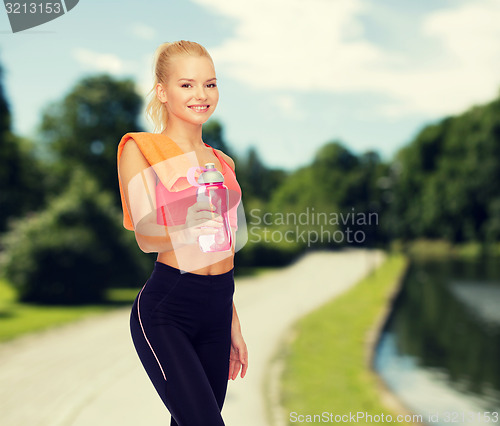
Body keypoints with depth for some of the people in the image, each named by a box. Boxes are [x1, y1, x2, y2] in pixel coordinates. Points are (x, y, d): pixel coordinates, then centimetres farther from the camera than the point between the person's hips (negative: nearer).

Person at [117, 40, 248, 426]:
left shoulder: (221, 162, 15)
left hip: (217, 311, 6)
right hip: (165, 311, -5)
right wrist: (187, 231, -26)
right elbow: (146, 236, -9)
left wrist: (234, 327, 20)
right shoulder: (141, 148, -2)